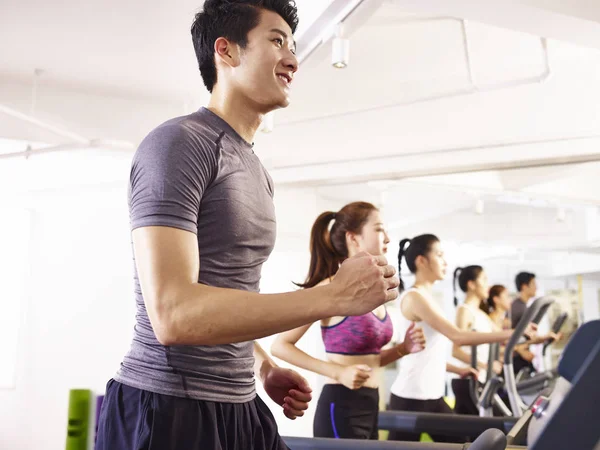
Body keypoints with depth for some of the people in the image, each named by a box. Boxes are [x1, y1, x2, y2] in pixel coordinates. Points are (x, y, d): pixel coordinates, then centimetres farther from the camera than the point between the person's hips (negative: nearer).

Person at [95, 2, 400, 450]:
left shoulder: (257, 172, 11)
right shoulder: (179, 142, -15)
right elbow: (173, 314, -26)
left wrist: (265, 368, 8)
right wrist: (334, 295, -25)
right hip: (166, 410, -8)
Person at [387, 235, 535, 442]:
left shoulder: (426, 299, 14)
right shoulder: (414, 297, -15)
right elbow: (458, 336, -23)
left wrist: (456, 369, 12)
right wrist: (508, 334, -21)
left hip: (433, 396, 9)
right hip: (410, 398, -9)